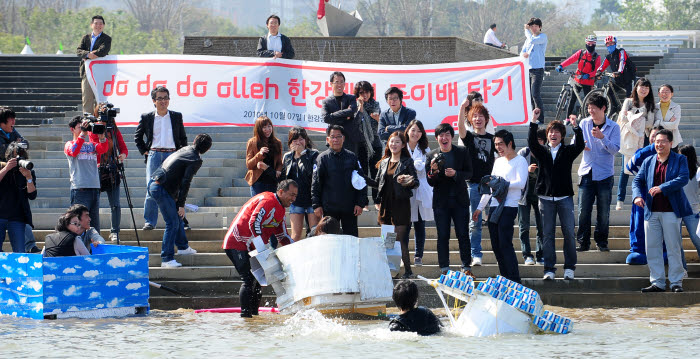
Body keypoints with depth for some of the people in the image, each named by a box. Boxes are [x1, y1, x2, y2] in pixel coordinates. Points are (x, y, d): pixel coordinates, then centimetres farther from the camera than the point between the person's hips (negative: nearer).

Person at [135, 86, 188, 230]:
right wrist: (144, 150, 8)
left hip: (172, 155, 0)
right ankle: (149, 222, -2)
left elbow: (183, 138, 17)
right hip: (154, 155, 0)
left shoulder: (177, 117, 11)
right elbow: (137, 136, 19)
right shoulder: (146, 118, 9)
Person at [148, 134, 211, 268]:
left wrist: (176, 196, 24)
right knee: (172, 223, -6)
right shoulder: (196, 160, -11)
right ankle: (166, 259, -6)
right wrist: (181, 205, -10)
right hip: (162, 189, -9)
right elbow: (185, 182, -15)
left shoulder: (185, 150, 16)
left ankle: (183, 247, 39)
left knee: (177, 217, 24)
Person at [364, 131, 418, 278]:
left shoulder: (407, 162, 0)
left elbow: (416, 182, -4)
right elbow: (378, 182, 19)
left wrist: (409, 183, -26)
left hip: (401, 204, -5)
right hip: (385, 204, 5)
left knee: (400, 239, -7)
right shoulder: (384, 162, 15)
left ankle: (408, 270, -1)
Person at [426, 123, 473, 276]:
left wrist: (455, 173, -18)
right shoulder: (431, 156, 2)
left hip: (459, 200, 0)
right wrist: (433, 171, -20)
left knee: (463, 234, 1)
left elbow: (469, 173, 0)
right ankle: (444, 268, 8)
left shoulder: (462, 152, 2)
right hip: (441, 201, 0)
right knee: (442, 236, 2)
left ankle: (466, 266, 7)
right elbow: (430, 182, 1)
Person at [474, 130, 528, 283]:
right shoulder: (498, 161, 20)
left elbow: (521, 183, -16)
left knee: (505, 244, -15)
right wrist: (480, 207, 22)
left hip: (509, 207, -8)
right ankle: (505, 278, 11)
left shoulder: (520, 161, -3)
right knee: (496, 246, 6)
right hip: (494, 207, 8)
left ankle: (515, 281, -14)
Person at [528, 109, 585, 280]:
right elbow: (532, 142, -8)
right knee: (547, 234, 1)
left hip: (564, 198, -1)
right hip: (546, 198, 1)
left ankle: (569, 267, 7)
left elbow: (579, 145, -10)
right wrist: (533, 122, -20)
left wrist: (575, 127, -23)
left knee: (569, 232, -2)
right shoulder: (542, 152, 10)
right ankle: (549, 269, 5)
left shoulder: (567, 151, 7)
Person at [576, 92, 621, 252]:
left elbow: (615, 149, -11)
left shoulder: (613, 127, -2)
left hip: (604, 174, -2)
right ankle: (583, 242, 6)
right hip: (586, 172, 2)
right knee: (583, 211, -2)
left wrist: (602, 138, -26)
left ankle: (602, 242, 14)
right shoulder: (584, 123, 6)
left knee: (604, 212, 2)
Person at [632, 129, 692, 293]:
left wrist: (662, 188, -20)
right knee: (652, 248, 4)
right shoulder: (648, 162, 14)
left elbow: (683, 179, -11)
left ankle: (676, 282, 4)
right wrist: (638, 195, -9)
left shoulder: (680, 160, 3)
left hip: (671, 211, -4)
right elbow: (637, 181, 12)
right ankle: (657, 282, 10)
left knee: (673, 248, -2)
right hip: (651, 212, 4)